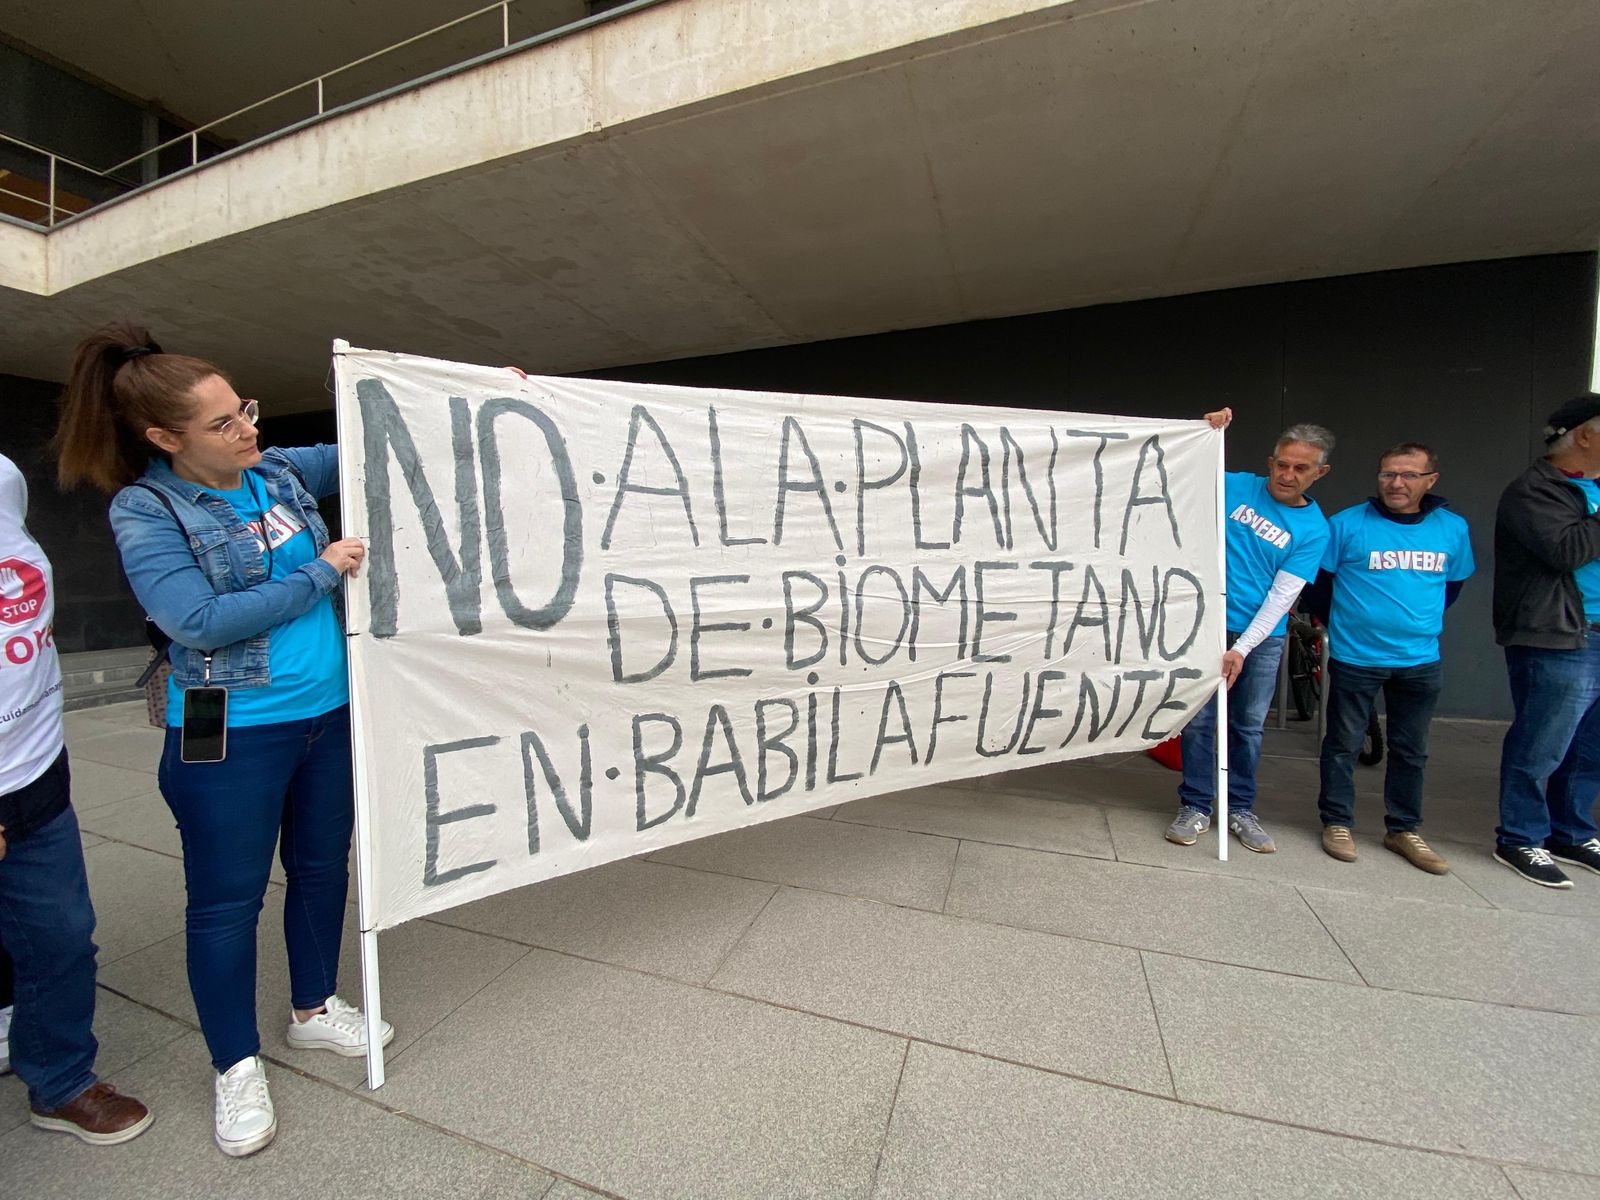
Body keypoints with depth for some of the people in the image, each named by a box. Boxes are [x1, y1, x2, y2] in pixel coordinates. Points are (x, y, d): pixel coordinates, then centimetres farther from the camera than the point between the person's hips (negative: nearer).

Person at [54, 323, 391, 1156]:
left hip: (330, 715, 5)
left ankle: (313, 1010, 41)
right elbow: (202, 621, -20)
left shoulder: (279, 473, 4)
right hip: (229, 738, -5)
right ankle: (237, 1067, 33)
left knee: (322, 868, 18)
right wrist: (320, 572, -16)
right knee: (227, 899, 10)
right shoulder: (144, 510, -9)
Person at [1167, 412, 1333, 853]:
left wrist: (1242, 649, -15)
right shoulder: (1238, 487, 0)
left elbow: (1282, 596, -7)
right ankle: (1195, 806, 14)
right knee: (1199, 720, 1)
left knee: (1249, 725, 10)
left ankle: (1240, 809, 26)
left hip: (1262, 637, 1)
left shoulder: (1314, 528, -1)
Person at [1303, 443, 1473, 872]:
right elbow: (1316, 580, -3)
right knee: (1344, 744, 6)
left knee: (1411, 750, 14)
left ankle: (1403, 829, 28)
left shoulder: (1453, 529, 4)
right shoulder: (1346, 524, -9)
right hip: (1355, 657, -4)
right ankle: (1337, 822, 19)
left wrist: (1422, 622, 15)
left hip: (1420, 660, 4)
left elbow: (1453, 583, 18)